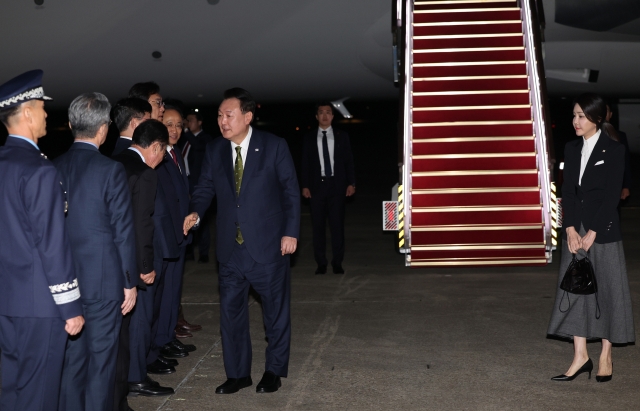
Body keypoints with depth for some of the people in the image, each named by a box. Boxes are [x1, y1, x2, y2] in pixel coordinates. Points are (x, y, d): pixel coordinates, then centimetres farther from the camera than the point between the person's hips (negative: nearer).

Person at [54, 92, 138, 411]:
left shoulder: (54, 168, 0)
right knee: (101, 358, 6)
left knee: (71, 357, 14)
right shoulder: (110, 170, -13)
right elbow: (123, 231, -11)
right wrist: (130, 282, -2)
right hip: (102, 279, -5)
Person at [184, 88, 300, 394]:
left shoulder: (274, 146, -6)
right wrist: (196, 212, -13)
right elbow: (205, 188, 8)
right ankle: (237, 373, 22)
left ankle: (274, 371, 26)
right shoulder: (214, 150, 4)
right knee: (230, 310, 8)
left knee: (275, 310, 9)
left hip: (268, 244, -3)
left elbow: (290, 191, -4)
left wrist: (290, 232, -8)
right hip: (230, 247, 3)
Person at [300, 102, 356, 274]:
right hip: (317, 185, 0)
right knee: (318, 226, 2)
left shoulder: (342, 136, 7)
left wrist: (351, 183, -2)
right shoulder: (309, 138, 7)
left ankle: (337, 262, 8)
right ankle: (321, 263, 8)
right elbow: (305, 164, 5)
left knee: (337, 224, 1)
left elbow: (349, 161, 6)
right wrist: (305, 186, -2)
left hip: (337, 185, 0)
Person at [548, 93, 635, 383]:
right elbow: (568, 191, 4)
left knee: (607, 290, 3)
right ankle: (580, 356, 9)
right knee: (574, 289, 3)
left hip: (603, 230, -5)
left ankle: (605, 357, 13)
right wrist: (570, 229, -7)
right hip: (576, 229, 5)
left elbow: (612, 196, -11)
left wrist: (593, 232, -14)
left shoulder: (614, 150, -7)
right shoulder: (572, 149, 8)